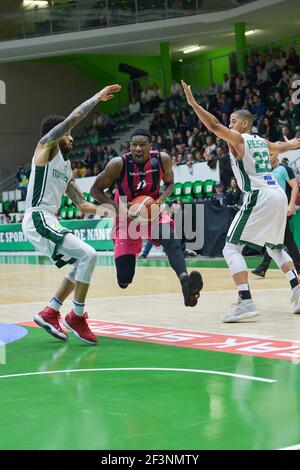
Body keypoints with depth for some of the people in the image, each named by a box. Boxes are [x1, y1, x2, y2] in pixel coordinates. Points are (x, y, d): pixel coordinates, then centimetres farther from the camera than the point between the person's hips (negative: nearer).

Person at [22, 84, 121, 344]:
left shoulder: (66, 167, 22)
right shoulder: (46, 147, -2)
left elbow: (83, 205, 21)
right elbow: (72, 118, -14)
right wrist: (97, 98, -5)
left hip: (48, 222, 10)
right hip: (38, 220, -10)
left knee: (83, 263, 16)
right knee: (88, 256, -18)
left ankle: (49, 313, 19)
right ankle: (76, 317, -8)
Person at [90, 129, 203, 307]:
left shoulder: (162, 160, -15)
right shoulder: (119, 164, -22)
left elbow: (170, 183, 5)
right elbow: (96, 190, -12)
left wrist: (161, 199, -16)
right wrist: (118, 208, -26)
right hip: (127, 216, -1)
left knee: (171, 238, -35)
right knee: (124, 279, -5)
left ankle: (186, 284, -52)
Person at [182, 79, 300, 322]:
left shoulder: (238, 139, 0)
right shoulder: (261, 141, 22)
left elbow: (215, 126, -19)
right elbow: (279, 147, 44)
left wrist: (193, 103, -19)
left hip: (259, 197, -8)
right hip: (278, 195, 8)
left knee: (231, 248, -8)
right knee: (274, 247, 28)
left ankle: (246, 302, -22)